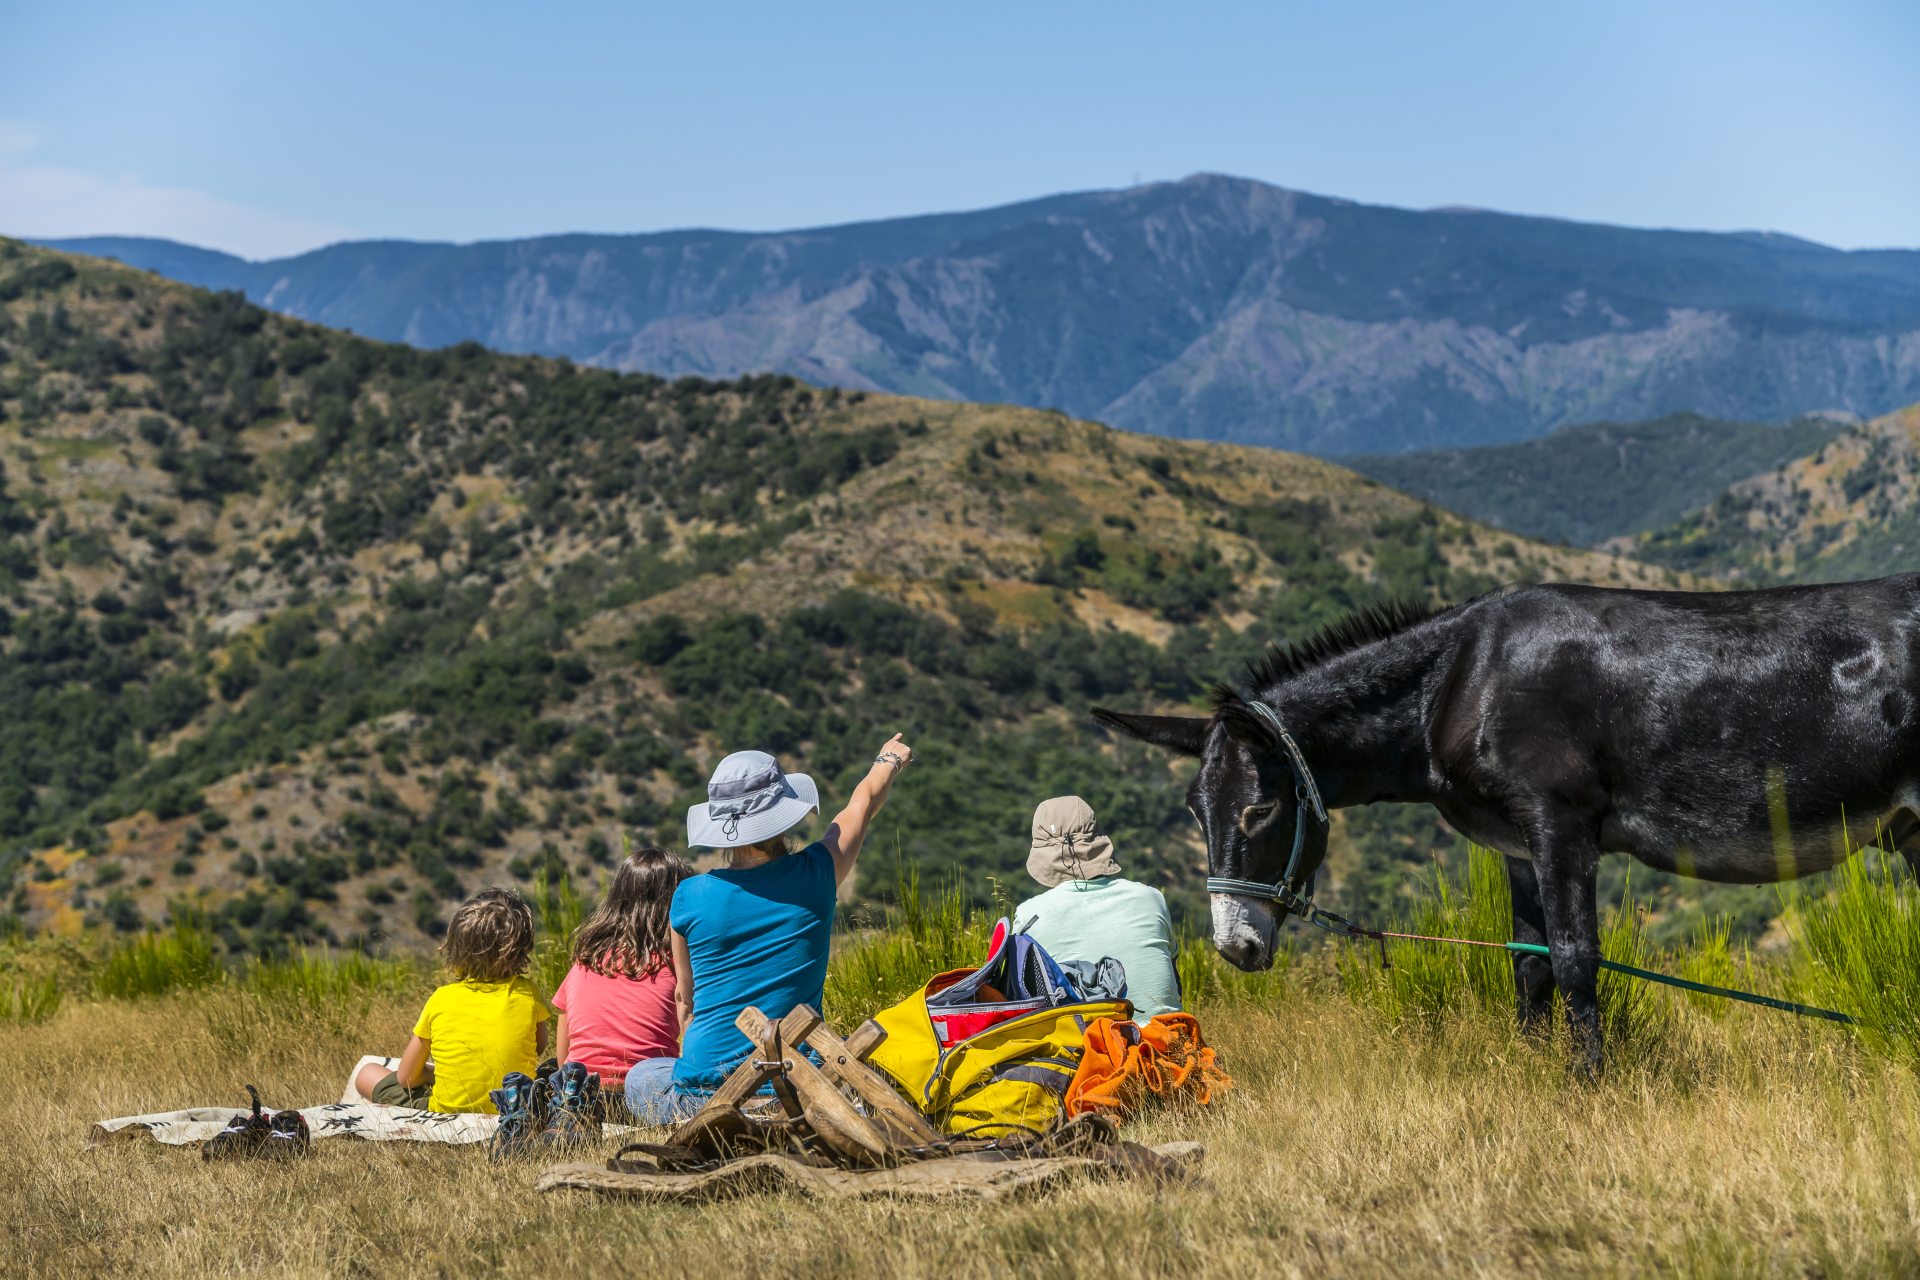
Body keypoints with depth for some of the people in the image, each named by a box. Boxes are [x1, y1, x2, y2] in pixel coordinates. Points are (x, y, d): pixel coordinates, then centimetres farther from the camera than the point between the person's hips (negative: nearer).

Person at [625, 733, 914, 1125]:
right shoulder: (814, 877, -3)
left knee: (639, 1077, 31)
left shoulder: (689, 897, -4)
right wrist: (890, 759, 39)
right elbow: (862, 803, 19)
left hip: (705, 1085, 0)